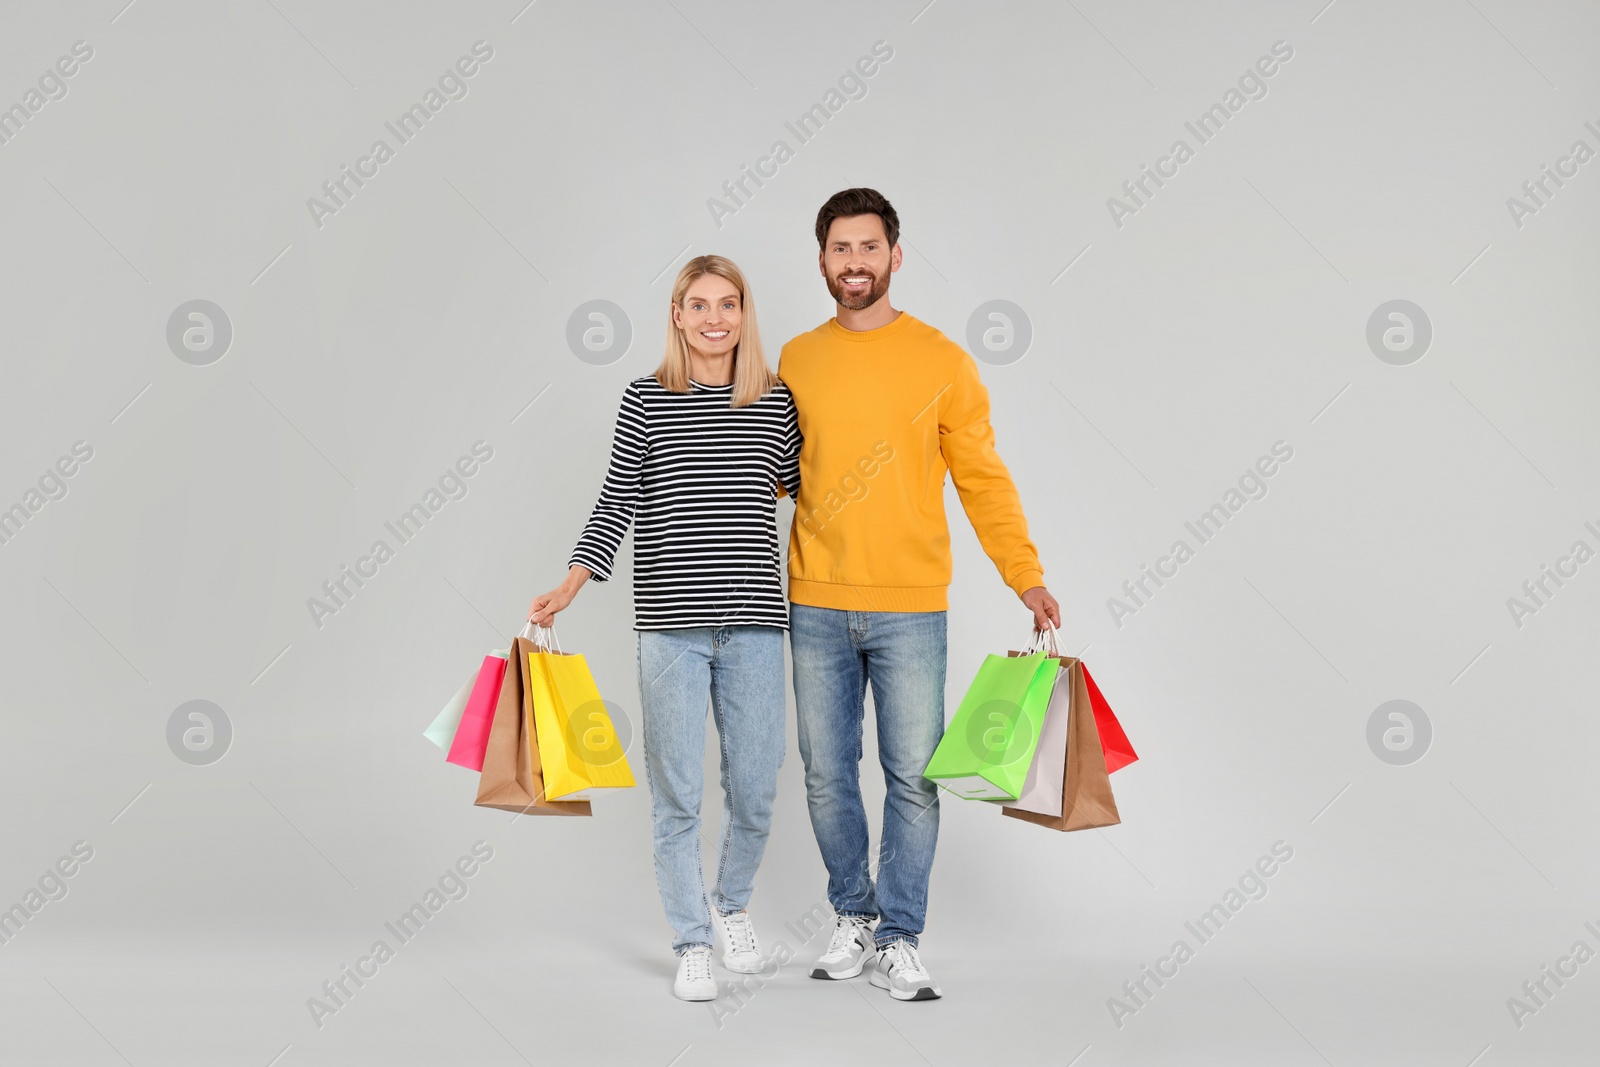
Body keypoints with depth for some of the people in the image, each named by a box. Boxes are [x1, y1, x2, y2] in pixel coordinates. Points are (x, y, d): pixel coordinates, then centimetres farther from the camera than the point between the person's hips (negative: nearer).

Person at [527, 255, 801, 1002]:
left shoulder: (775, 401, 7)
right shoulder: (647, 399, 2)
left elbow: (805, 490, 16)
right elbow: (617, 502, -1)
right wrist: (568, 588, -10)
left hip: (755, 620, 2)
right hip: (670, 621, -1)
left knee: (754, 786, 6)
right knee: (676, 789, 3)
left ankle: (732, 906, 33)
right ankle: (691, 941, 18)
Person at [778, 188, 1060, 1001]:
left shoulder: (941, 361, 0)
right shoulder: (795, 361, 6)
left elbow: (983, 479, 3)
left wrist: (1027, 578, -1)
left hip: (910, 608, -2)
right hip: (816, 606, 2)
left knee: (914, 777, 0)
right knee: (827, 774, 9)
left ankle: (898, 940, 12)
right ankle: (853, 917, 27)